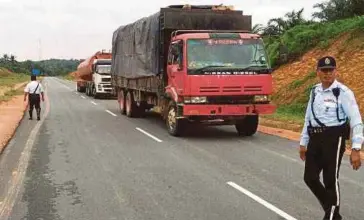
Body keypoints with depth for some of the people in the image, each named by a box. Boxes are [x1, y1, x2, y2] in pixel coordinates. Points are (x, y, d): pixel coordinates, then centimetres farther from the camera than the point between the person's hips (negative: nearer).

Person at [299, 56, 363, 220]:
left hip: (334, 139, -6)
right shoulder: (314, 91, 10)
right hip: (315, 139, 6)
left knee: (330, 181, 0)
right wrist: (303, 143, 19)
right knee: (310, 178, 8)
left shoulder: (343, 92, -10)